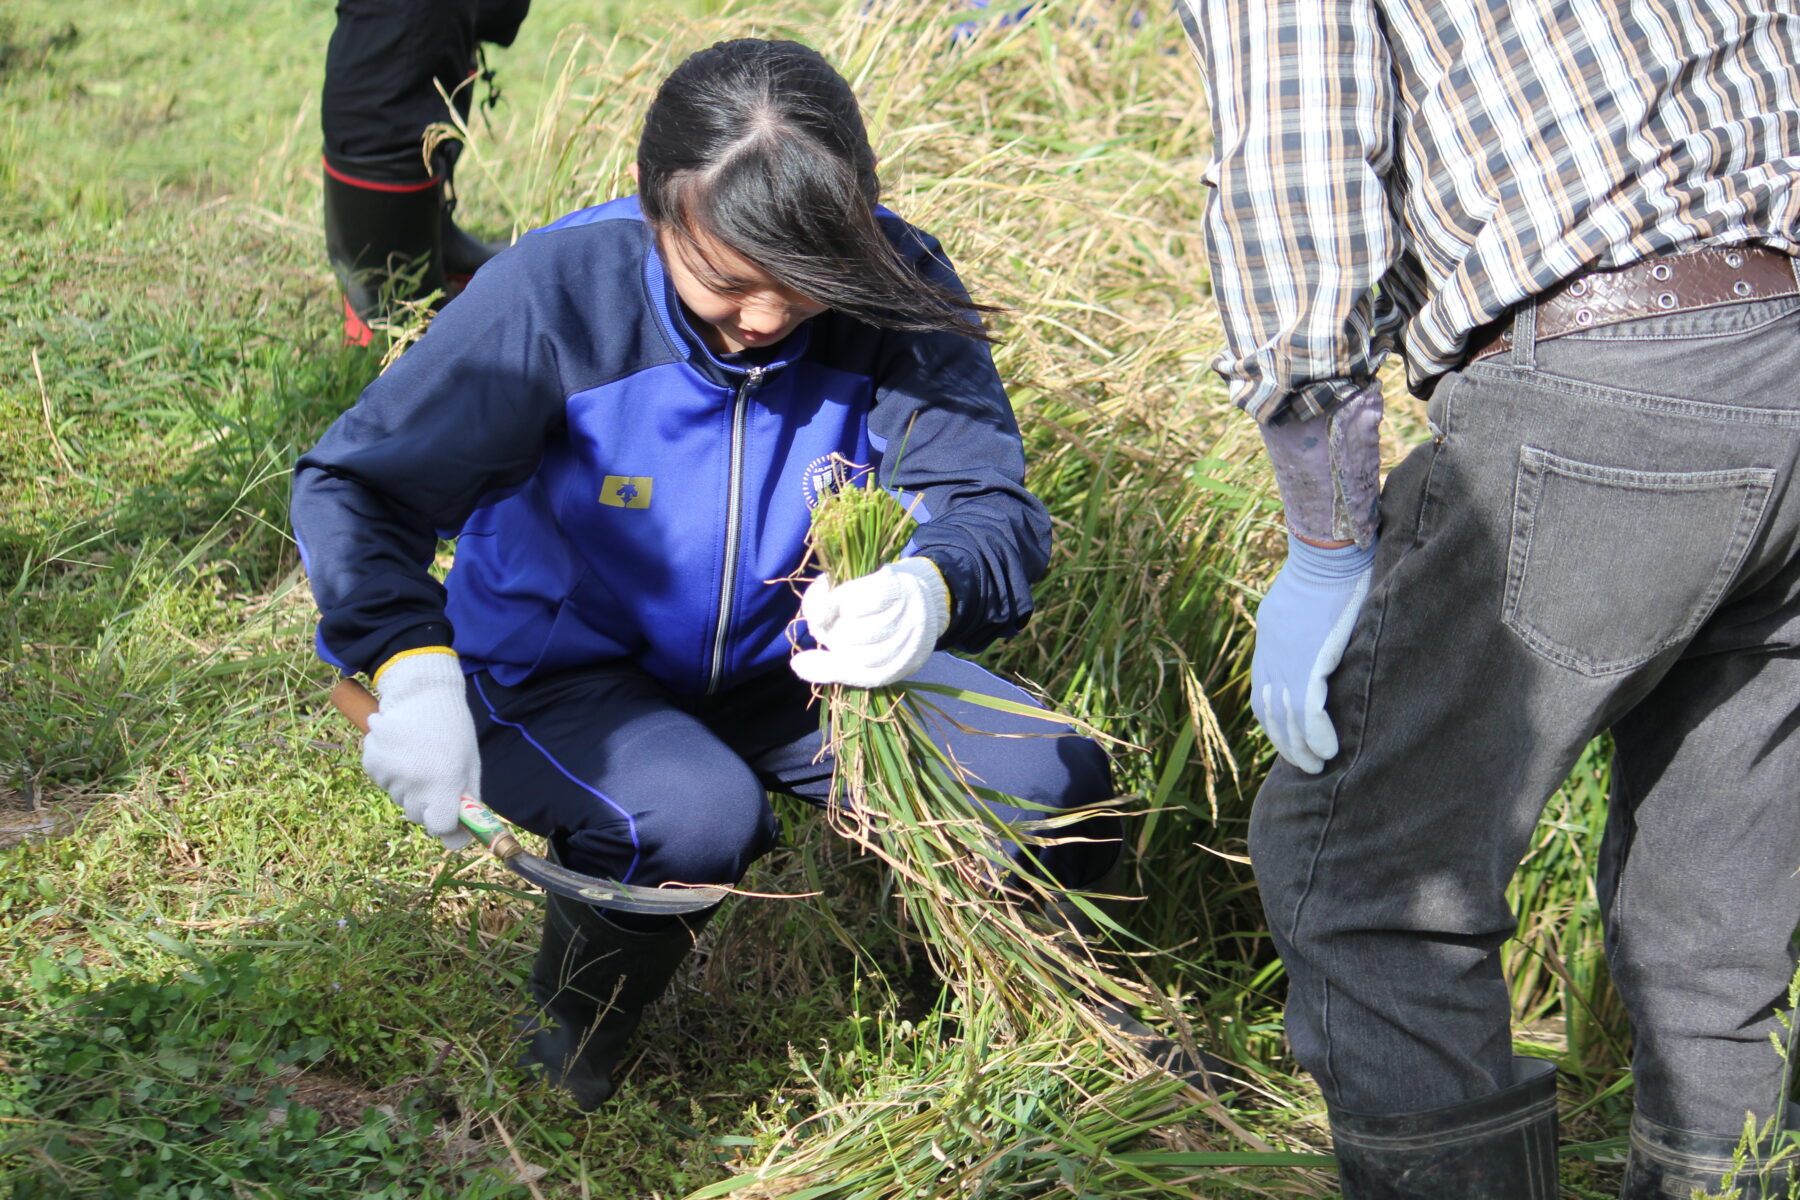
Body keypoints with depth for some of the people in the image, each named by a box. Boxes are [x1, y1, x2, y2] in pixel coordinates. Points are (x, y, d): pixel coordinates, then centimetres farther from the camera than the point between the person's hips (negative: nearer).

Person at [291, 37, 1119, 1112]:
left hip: (786, 661, 4)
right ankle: (576, 1043, 0)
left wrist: (933, 587, -46)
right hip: (560, 674, -3)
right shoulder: (559, 292, -25)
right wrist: (410, 663, -36)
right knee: (696, 820, -35)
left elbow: (989, 499, -20)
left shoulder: (896, 289, -18)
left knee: (1059, 788, -13)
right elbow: (355, 483, -18)